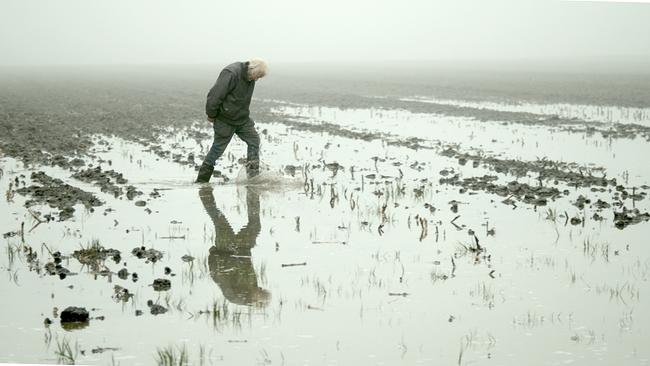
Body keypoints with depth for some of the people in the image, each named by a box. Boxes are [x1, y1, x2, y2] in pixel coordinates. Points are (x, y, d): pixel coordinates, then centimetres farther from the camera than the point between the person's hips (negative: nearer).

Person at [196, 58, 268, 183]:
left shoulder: (250, 78, 2)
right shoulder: (231, 73, -26)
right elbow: (215, 95, -24)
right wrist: (211, 115, -15)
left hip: (243, 118, 8)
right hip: (225, 120, -8)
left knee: (254, 140, -1)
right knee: (218, 148, -1)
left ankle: (254, 175, 4)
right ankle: (201, 180, 9)